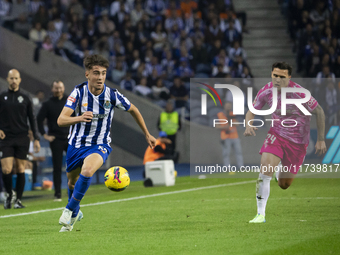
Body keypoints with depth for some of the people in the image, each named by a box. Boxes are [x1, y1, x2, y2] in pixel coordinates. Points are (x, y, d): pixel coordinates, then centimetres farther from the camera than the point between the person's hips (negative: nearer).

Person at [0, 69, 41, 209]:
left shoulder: (25, 99, 8)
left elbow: (32, 119, 11)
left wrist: (36, 138, 5)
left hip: (22, 139, 1)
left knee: (20, 169, 0)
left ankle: (18, 199, 7)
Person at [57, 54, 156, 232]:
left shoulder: (112, 95, -13)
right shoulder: (79, 92, -15)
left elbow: (133, 110, 7)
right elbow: (61, 120, -25)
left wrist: (147, 134, 14)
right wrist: (79, 118, -46)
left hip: (99, 145, -2)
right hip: (77, 144, 2)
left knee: (87, 170, -33)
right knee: (72, 182, 17)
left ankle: (70, 210, -16)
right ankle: (76, 213, 49)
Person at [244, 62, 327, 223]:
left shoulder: (299, 93, -24)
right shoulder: (266, 91, -13)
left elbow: (319, 112, -11)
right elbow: (252, 111, 3)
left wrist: (321, 140, -9)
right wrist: (248, 126, -19)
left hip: (298, 141, -2)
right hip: (276, 135, 2)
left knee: (284, 185, 7)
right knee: (265, 170, -23)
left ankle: (281, 171, 47)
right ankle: (260, 214, -14)